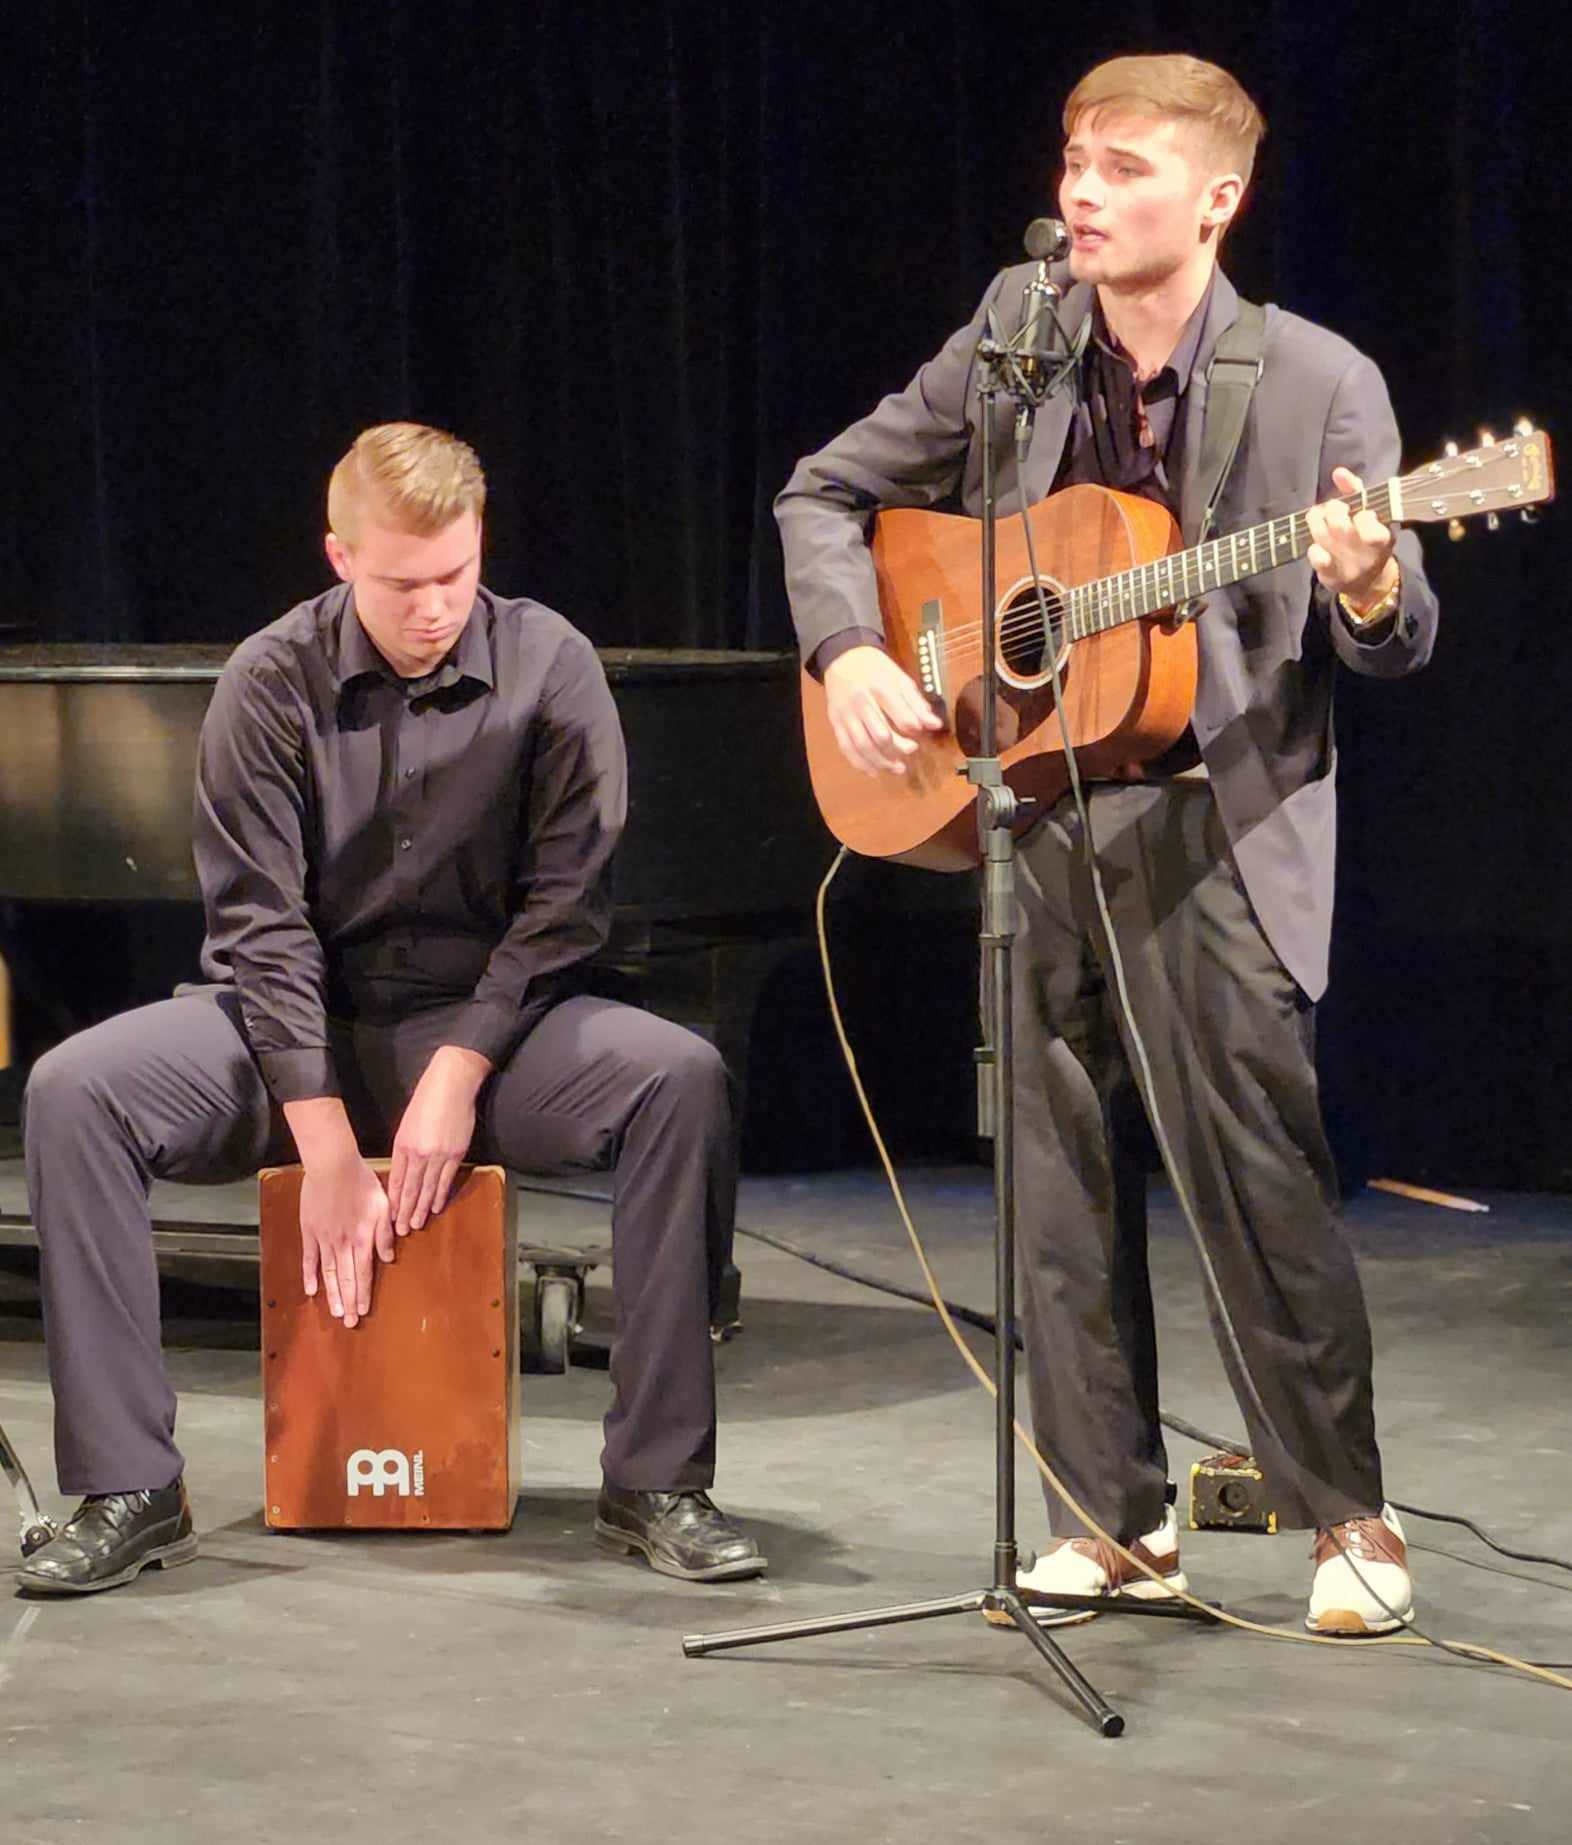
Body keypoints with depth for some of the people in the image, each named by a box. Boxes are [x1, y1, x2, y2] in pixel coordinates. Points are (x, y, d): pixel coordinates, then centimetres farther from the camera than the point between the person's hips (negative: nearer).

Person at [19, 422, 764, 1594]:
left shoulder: (549, 669, -6)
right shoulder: (273, 684, -7)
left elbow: (564, 903, -7)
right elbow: (262, 922, -10)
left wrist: (456, 1076, -19)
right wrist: (329, 1151, -18)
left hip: (487, 1015, 0)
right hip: (299, 1018, 0)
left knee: (683, 1080, -29)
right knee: (74, 1090, -25)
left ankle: (659, 1483, -23)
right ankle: (129, 1489, -20)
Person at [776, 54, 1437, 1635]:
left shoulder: (1319, 382, -6)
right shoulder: (1017, 340, 4)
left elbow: (1396, 642, -1)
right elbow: (827, 496, 12)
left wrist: (1369, 590, -25)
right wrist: (848, 656, -5)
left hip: (1219, 827, -4)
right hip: (1030, 809, 4)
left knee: (1257, 1171, -9)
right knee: (1059, 1183, 7)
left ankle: (1348, 1517, 5)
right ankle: (1116, 1520, 17)